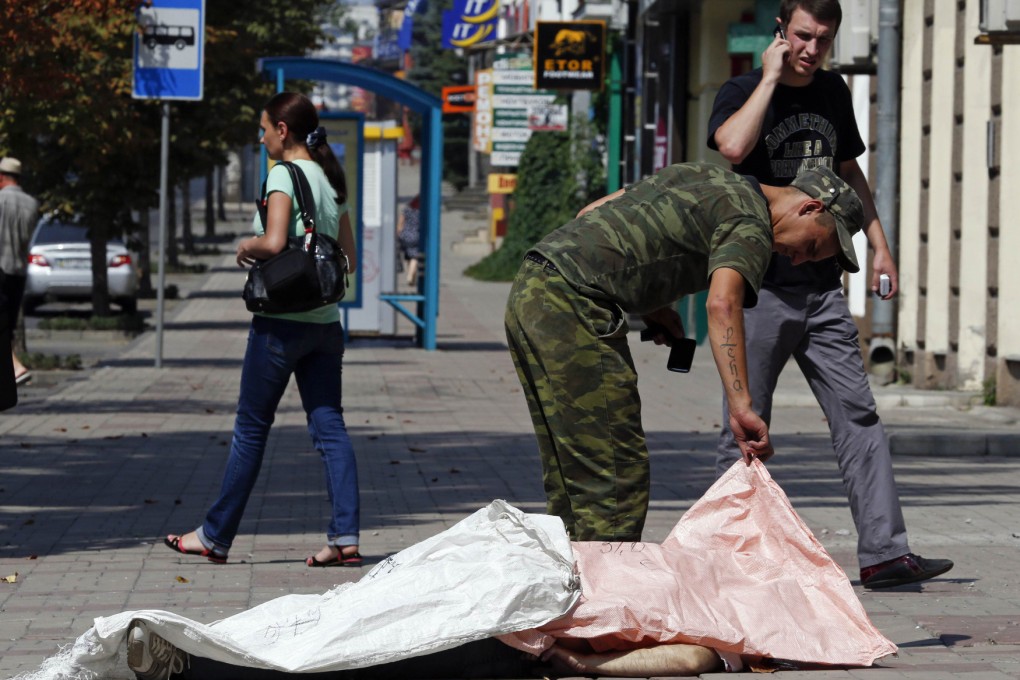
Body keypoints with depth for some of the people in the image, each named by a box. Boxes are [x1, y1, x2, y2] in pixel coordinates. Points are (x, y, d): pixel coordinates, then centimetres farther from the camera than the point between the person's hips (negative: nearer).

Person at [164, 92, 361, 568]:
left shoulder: (284, 175, -10)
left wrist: (246, 247, -4)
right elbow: (349, 260, 15)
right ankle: (345, 537, -6)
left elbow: (273, 242, -23)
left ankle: (216, 536, 11)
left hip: (281, 321, -7)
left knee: (251, 427, 2)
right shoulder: (331, 180, 13)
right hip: (325, 321, 7)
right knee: (329, 426, 3)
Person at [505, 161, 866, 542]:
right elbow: (722, 304, -23)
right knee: (617, 472, -8)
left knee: (570, 474, 14)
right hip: (572, 304, -9)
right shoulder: (750, 225, -4)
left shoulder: (703, 177, 23)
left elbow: (590, 213, 24)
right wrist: (741, 406, -29)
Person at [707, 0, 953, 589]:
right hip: (760, 284, -5)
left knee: (858, 415, 0)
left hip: (822, 284, 5)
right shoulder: (744, 92, -6)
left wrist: (878, 245, 18)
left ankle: (884, 552, 0)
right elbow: (732, 146, -29)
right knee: (746, 427, 0)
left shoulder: (833, 93, 11)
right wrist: (770, 77, -19)